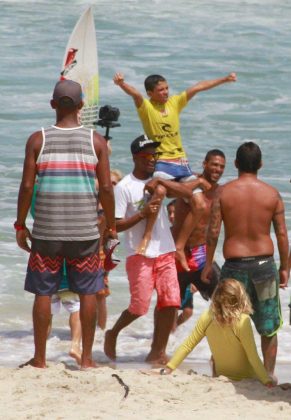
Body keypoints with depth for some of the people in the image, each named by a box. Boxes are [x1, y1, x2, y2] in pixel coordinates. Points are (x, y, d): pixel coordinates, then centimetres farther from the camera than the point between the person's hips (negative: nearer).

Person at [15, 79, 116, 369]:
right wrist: (111, 225, 9)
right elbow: (106, 187, -2)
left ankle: (39, 358, 10)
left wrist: (20, 225, 6)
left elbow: (27, 185, -3)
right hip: (85, 230, 0)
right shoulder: (96, 141, 0)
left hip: (47, 229, 0)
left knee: (43, 292, 7)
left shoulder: (38, 140, -1)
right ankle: (86, 358, 9)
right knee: (87, 292, 8)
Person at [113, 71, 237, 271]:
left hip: (181, 162, 6)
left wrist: (224, 80, 3)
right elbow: (135, 94, -26)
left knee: (200, 206, -2)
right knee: (159, 190, -38)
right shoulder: (145, 107, -6)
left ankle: (179, 247, 10)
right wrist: (122, 84, -46)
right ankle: (147, 236, -24)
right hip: (161, 162, -6)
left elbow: (197, 88, 7)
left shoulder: (175, 102, 8)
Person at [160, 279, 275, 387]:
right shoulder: (243, 321, -24)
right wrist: (267, 380, -19)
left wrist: (169, 367, 0)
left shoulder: (207, 317, -11)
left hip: (221, 376, 6)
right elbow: (253, 357, -24)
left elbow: (187, 345, -7)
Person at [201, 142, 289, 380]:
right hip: (264, 262, 1)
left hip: (234, 264, -1)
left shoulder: (224, 193, -4)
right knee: (269, 325, 12)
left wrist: (208, 265, 4)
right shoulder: (272, 194, -2)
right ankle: (268, 373, 13)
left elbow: (213, 232, -5)